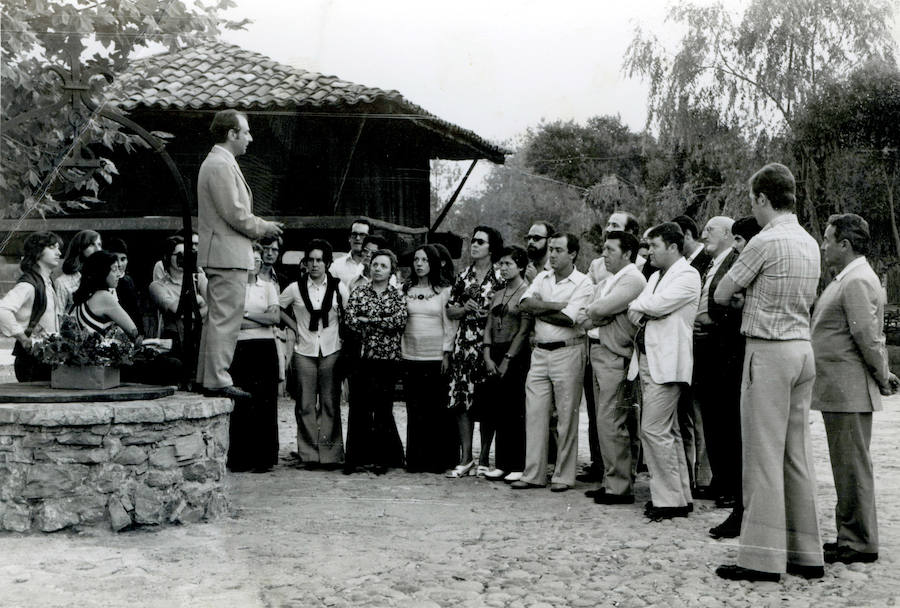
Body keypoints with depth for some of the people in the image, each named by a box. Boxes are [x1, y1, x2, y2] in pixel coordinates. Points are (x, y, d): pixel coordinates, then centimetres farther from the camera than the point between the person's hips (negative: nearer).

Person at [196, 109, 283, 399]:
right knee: (225, 318, -10)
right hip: (227, 255, -11)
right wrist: (263, 227, -6)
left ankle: (207, 377, 18)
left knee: (216, 318, 13)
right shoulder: (221, 165, -14)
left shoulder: (219, 163, 20)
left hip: (219, 254, 11)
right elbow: (235, 214, -19)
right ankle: (217, 380, -8)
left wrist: (259, 226, 15)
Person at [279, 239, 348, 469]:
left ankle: (330, 453, 5)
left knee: (330, 404, 0)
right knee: (306, 405, 0)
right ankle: (309, 454, 5)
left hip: (331, 351, 0)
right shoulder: (295, 288, 2)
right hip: (304, 352, 0)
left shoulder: (339, 287, 3)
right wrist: (294, 327, 7)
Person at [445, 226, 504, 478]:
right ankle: (466, 458, 7)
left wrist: (486, 313, -13)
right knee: (461, 399, 1)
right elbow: (450, 310, 13)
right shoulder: (463, 276, 12)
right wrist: (466, 308, -5)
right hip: (464, 343, 4)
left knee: (486, 403, -2)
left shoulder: (500, 277, 0)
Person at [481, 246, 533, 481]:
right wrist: (488, 358, 0)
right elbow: (488, 327, 12)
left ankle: (518, 466, 2)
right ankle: (502, 463, 13)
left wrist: (507, 360, -12)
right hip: (496, 355, 6)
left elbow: (524, 331, -10)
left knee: (515, 412, -4)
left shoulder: (527, 293, -5)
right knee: (498, 411, 7)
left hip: (517, 355, -6)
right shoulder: (497, 294, 16)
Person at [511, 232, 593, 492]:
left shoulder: (583, 284, -5)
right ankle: (533, 474, 10)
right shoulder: (542, 278, 12)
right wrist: (556, 305, -12)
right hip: (540, 352, 5)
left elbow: (568, 319, -16)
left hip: (568, 352, -5)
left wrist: (539, 310, -6)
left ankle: (564, 476, 9)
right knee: (534, 413, 4)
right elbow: (525, 303, -3)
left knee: (566, 417, 0)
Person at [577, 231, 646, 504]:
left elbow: (602, 308, -18)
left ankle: (620, 487, -5)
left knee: (611, 423, -10)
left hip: (615, 356, -9)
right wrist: (597, 317, -5)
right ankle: (610, 480, 17)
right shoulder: (605, 281, 21)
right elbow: (584, 318, 15)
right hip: (597, 351, 9)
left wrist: (590, 314, 1)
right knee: (604, 423, 11)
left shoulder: (633, 279, -9)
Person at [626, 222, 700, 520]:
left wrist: (639, 306, 0)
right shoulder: (656, 276, 22)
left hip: (667, 363, -9)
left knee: (653, 429, -13)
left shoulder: (687, 275, -7)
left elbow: (659, 304, -19)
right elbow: (636, 306, 15)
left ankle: (670, 499, -6)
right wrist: (639, 310, -7)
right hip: (648, 360, 9)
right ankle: (680, 496, 18)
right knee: (668, 432, 12)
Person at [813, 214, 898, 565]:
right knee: (847, 467, 15)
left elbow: (867, 336, -20)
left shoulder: (857, 282, -17)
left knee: (853, 468, -3)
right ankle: (851, 537, 23)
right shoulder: (846, 280, 17)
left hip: (849, 391, -11)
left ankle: (860, 544, 4)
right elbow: (869, 336, 20)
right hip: (838, 391, 11)